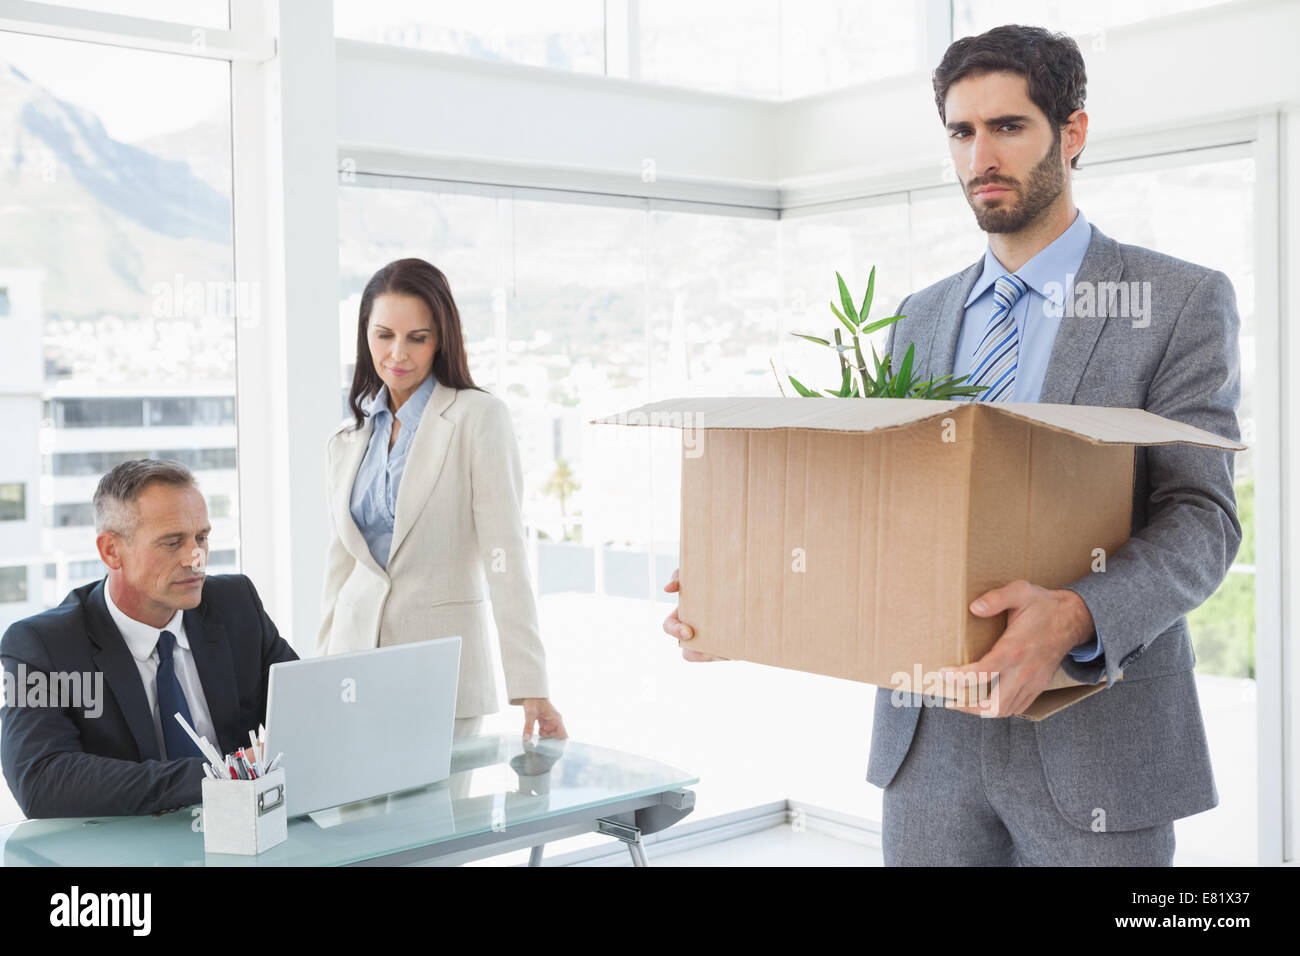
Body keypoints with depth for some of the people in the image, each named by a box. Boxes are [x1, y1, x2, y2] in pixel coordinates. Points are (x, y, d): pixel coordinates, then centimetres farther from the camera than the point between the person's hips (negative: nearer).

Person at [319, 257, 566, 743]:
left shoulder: (479, 417, -6)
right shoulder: (348, 438, 11)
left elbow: (504, 556, -13)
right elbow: (340, 565, 15)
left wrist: (530, 688, -19)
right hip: (356, 659, 5)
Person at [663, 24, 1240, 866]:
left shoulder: (1183, 301, -3)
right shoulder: (919, 321, 12)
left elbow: (1201, 517, -11)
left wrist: (1077, 618, -30)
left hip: (1094, 742, -3)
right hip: (929, 741, 4)